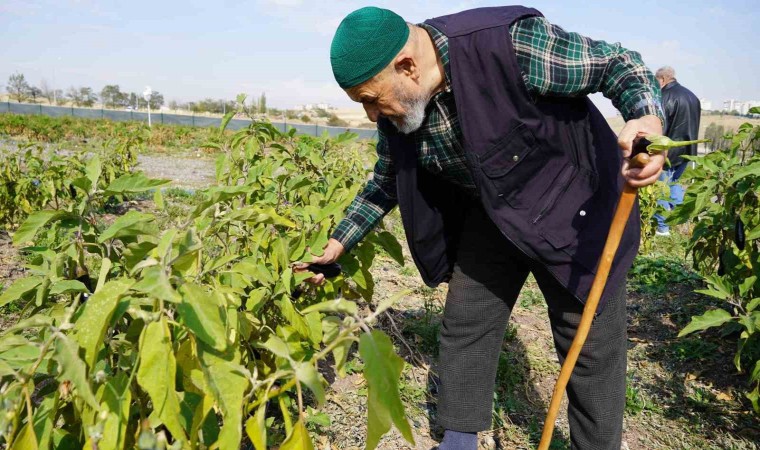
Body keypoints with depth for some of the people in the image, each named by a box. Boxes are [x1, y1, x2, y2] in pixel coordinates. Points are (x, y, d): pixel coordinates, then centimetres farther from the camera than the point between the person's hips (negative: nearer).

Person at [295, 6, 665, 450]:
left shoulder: (512, 43, -30)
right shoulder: (397, 108, -9)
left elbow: (617, 63, -17)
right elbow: (386, 182, 8)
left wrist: (648, 118, -38)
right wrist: (338, 244, 7)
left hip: (571, 207, -5)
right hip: (489, 215, 6)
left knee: (591, 345, 4)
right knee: (464, 327, 8)